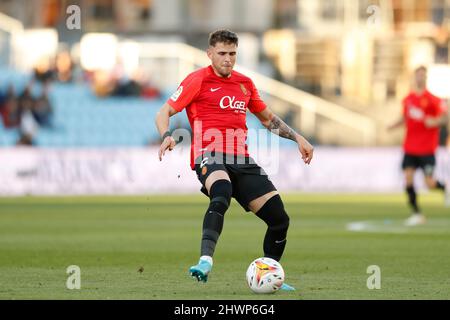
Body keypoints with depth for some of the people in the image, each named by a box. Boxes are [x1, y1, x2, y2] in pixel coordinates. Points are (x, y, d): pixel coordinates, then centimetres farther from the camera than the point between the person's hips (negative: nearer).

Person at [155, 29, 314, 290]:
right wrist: (167, 136, -20)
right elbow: (164, 114, 0)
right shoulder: (198, 80, 3)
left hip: (241, 160, 6)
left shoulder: (245, 83, 19)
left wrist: (297, 138, 24)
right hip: (209, 156, -6)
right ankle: (206, 262, -50)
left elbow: (268, 118, 33)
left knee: (280, 218, -1)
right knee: (222, 196, -40)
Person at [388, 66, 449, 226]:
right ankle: (417, 214, 4)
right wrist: (394, 125, 4)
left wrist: (435, 122, -28)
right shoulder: (408, 98, 7)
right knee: (408, 178, -6)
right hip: (409, 147, 4)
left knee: (429, 183, -5)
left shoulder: (432, 99, -9)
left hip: (427, 149, -4)